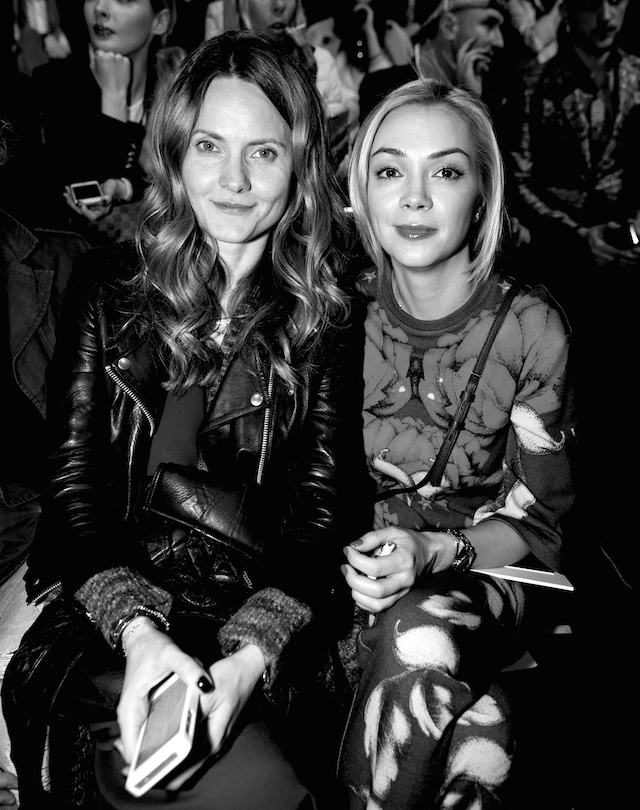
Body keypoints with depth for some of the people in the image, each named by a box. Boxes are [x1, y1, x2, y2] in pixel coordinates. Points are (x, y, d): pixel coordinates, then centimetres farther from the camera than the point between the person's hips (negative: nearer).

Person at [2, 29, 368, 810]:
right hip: (106, 612, 0)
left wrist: (250, 655, -18)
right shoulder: (109, 285, 7)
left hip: (269, 631, 1)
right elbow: (73, 482, 2)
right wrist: (136, 627, -15)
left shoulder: (328, 315, 6)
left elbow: (324, 505, -1)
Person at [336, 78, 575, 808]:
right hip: (358, 571, 1)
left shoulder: (530, 328, -12)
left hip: (477, 570, -1)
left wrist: (436, 552, -22)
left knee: (419, 639, -33)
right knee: (475, 738, -27)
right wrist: (350, 557, -15)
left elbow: (536, 519, -5)